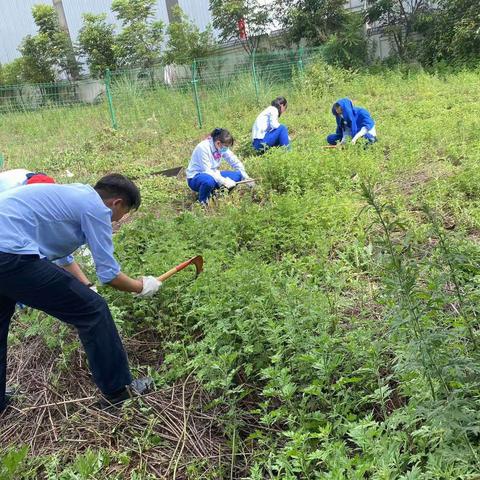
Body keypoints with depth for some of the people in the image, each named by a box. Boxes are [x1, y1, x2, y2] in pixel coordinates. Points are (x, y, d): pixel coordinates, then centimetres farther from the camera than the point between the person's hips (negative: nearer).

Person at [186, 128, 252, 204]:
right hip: (195, 177, -7)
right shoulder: (203, 148, -25)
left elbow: (236, 162, 2)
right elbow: (207, 171, -27)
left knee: (238, 175, -8)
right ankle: (202, 201, -14)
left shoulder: (222, 147, -5)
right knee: (209, 180, -42)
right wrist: (224, 181, -29)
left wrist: (246, 177, -7)